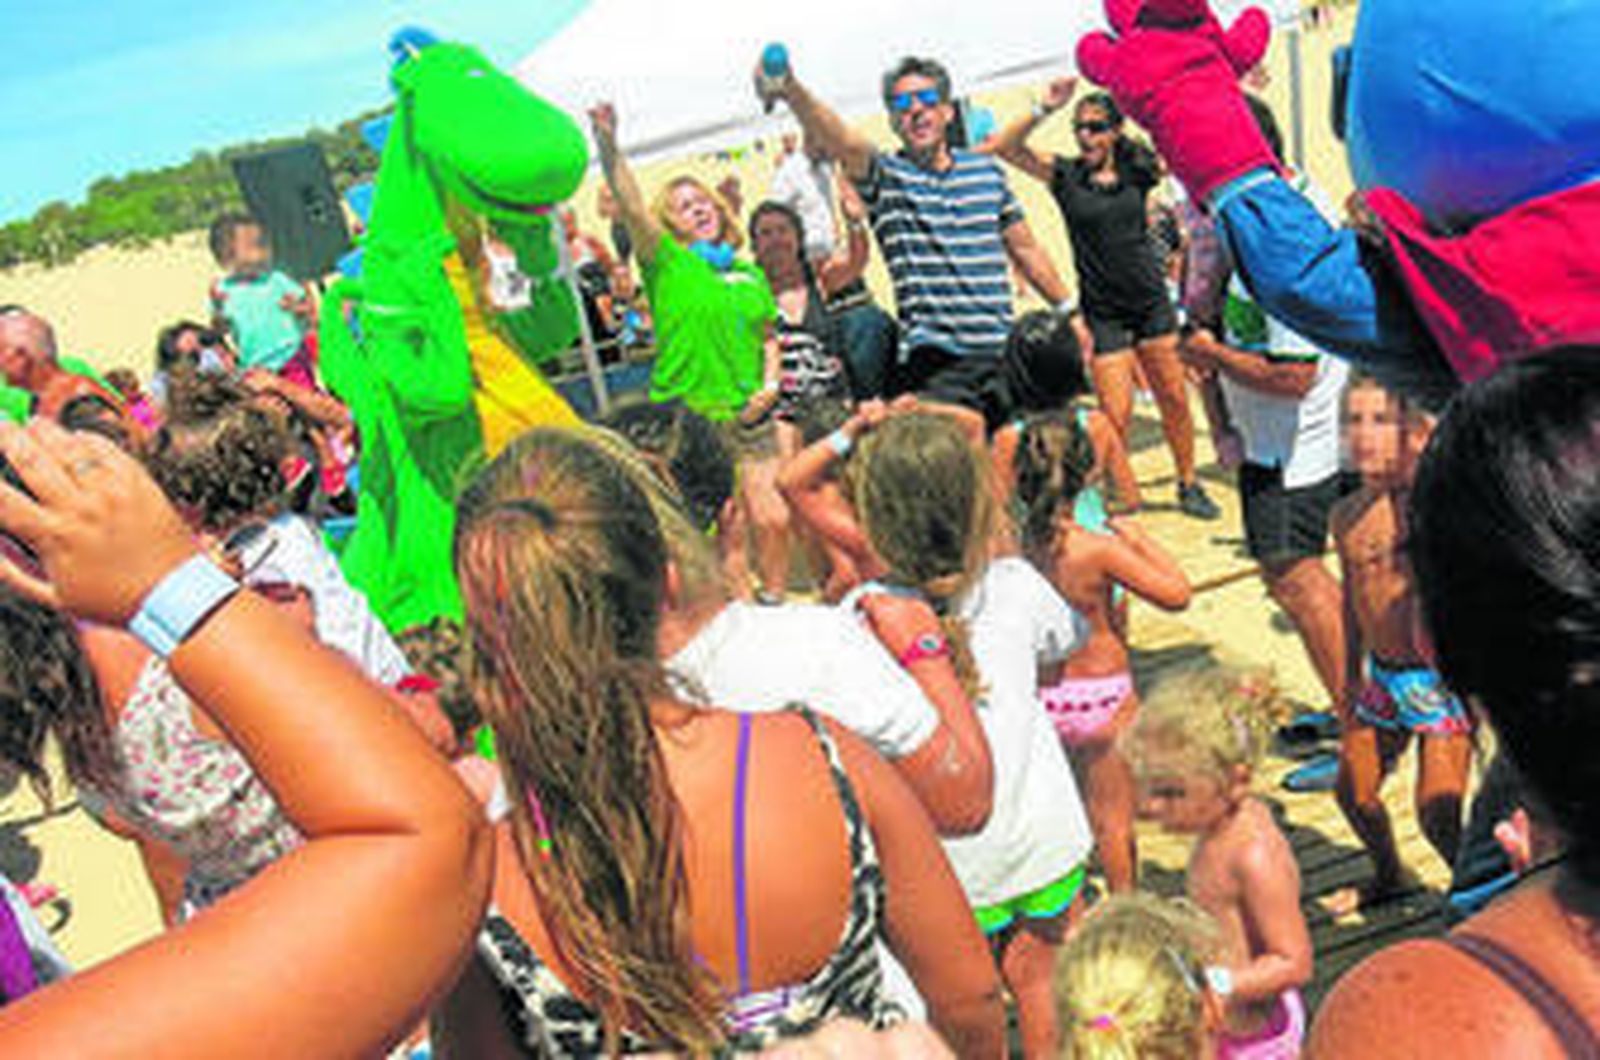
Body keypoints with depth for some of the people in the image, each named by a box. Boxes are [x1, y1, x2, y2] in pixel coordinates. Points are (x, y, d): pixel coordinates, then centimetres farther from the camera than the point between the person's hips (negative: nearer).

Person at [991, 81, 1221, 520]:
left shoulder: (1137, 170, 3)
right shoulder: (1065, 174, -1)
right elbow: (1005, 147, -10)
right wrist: (1044, 110, -21)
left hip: (1152, 300, 2)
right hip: (1102, 311, -2)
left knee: (1174, 398, 8)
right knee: (1117, 413, -5)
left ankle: (1189, 485, 23)